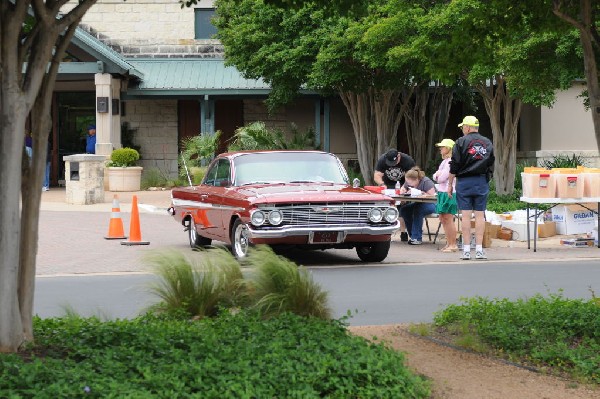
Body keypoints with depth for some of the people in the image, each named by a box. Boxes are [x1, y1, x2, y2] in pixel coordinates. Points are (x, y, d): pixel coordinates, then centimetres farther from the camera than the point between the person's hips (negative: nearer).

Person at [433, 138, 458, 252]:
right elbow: (435, 177, 16)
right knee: (443, 219, 12)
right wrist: (437, 174, -6)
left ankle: (453, 245, -6)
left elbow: (442, 178, -18)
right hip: (442, 192, 10)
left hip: (448, 193, -10)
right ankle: (449, 243, 18)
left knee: (448, 219, -9)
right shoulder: (445, 161, 18)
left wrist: (438, 175, 3)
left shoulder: (451, 162, -14)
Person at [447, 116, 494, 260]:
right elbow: (491, 165, 13)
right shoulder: (487, 143, 9)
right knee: (480, 215, 3)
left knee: (466, 215, -3)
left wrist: (450, 184, 1)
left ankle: (466, 250, -4)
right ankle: (479, 249, 0)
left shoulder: (462, 142, -5)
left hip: (464, 182, -3)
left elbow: (454, 166, -5)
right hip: (482, 182, 3)